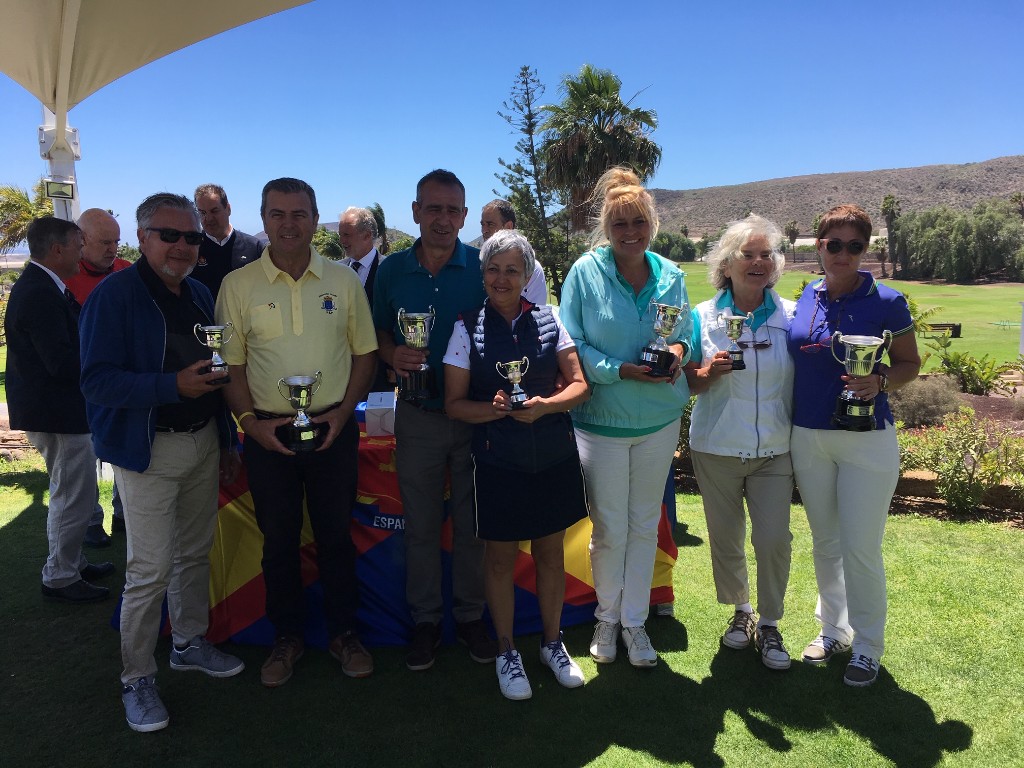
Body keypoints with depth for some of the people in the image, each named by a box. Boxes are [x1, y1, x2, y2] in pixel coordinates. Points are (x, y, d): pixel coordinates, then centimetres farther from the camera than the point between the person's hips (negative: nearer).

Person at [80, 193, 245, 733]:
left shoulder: (199, 294, 10)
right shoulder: (114, 294, -11)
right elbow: (97, 380, -18)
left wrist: (227, 440, 16)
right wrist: (173, 386, -29)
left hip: (204, 441, 7)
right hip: (149, 450, -6)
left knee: (195, 553, 16)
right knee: (149, 571, -2)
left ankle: (190, 643, 34)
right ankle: (137, 679, 16)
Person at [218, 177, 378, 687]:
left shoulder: (343, 280, 1)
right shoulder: (238, 285, -1)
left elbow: (364, 353, 5)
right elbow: (230, 364, 2)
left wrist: (343, 411, -7)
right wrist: (251, 421, -11)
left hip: (333, 429, 0)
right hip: (267, 432, 0)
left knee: (336, 535, 11)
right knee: (278, 541, 12)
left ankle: (343, 632, 28)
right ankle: (287, 636, 30)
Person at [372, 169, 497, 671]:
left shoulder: (484, 267, -4)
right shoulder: (391, 270, 2)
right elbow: (378, 333, 10)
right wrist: (392, 354, -13)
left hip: (475, 415, -1)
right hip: (417, 417, 2)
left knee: (473, 524, 9)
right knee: (420, 526, 11)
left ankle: (471, 616, 28)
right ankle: (425, 620, 28)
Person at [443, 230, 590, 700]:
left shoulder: (548, 321, 1)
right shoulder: (468, 329, -3)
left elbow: (579, 385, 1)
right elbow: (454, 404, -3)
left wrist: (545, 405, -18)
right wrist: (497, 409, -21)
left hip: (554, 456, 2)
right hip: (498, 461, -2)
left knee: (550, 551, 15)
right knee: (500, 557, 9)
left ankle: (553, 643, 35)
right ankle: (506, 652, 30)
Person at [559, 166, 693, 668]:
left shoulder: (670, 275, 2)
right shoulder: (586, 272, -9)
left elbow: (687, 331, 12)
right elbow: (570, 345, -9)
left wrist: (679, 350, -12)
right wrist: (622, 370, -21)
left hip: (659, 420, 4)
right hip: (602, 420, -3)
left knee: (645, 526, 13)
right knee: (609, 531, 6)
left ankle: (634, 621, 30)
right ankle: (607, 617, 30)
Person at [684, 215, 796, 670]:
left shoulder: (791, 315, 0)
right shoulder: (703, 317, -3)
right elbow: (688, 383, 1)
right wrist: (711, 372, -19)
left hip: (774, 449, 0)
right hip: (717, 448, 0)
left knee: (773, 538, -3)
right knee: (725, 538, 10)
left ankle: (769, 624, 19)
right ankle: (740, 611, 34)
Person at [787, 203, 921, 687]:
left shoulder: (886, 303, -8)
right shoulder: (804, 300, 3)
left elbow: (910, 363, 0)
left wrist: (880, 381, -21)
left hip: (866, 439, -4)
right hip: (808, 438, 4)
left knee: (861, 548, 1)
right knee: (824, 542, 16)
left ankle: (867, 647, 21)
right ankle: (833, 629, 35)